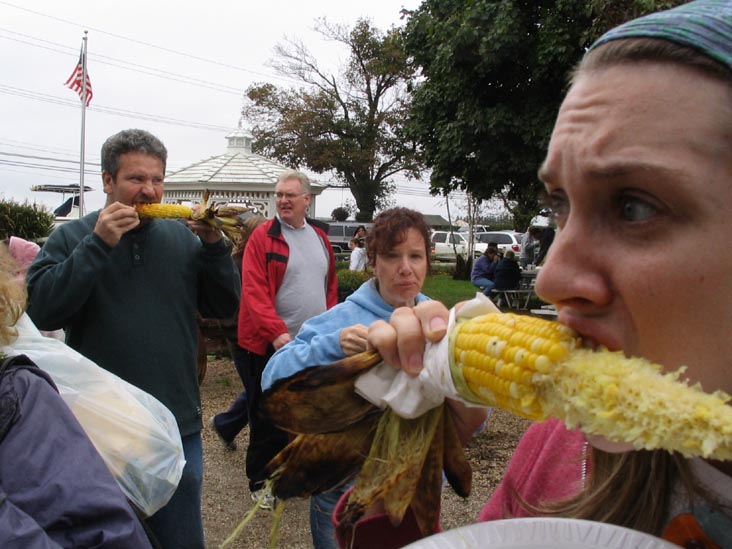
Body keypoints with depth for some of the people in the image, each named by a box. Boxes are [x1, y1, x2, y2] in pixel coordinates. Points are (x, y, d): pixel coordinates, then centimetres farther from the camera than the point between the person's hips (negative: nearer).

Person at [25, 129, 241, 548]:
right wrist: (98, 244, -19)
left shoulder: (183, 237, 4)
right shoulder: (71, 238, -1)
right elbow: (41, 311, -14)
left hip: (179, 425, 2)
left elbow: (225, 307, 3)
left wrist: (215, 246, -12)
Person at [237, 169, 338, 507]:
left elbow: (331, 285, 16)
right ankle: (260, 482, 22)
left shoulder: (320, 237, 10)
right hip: (272, 346, -5)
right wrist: (277, 333, -24)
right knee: (268, 417, 5)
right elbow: (253, 291, -16)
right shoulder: (263, 237, -8)